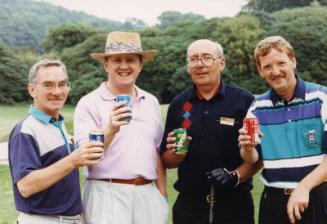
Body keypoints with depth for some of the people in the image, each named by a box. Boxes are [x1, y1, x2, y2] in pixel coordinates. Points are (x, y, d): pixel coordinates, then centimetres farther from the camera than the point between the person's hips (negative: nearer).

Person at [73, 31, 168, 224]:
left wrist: (163, 195, 13)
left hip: (148, 194, 4)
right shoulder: (89, 104, -4)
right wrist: (110, 131, -26)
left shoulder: (151, 102, 11)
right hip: (107, 195, -4)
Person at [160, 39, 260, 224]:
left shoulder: (244, 100, -5)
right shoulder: (178, 104, 4)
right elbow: (167, 161, 9)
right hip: (189, 202, 3)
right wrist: (176, 153, -11)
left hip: (234, 203, -2)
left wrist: (236, 176, -17)